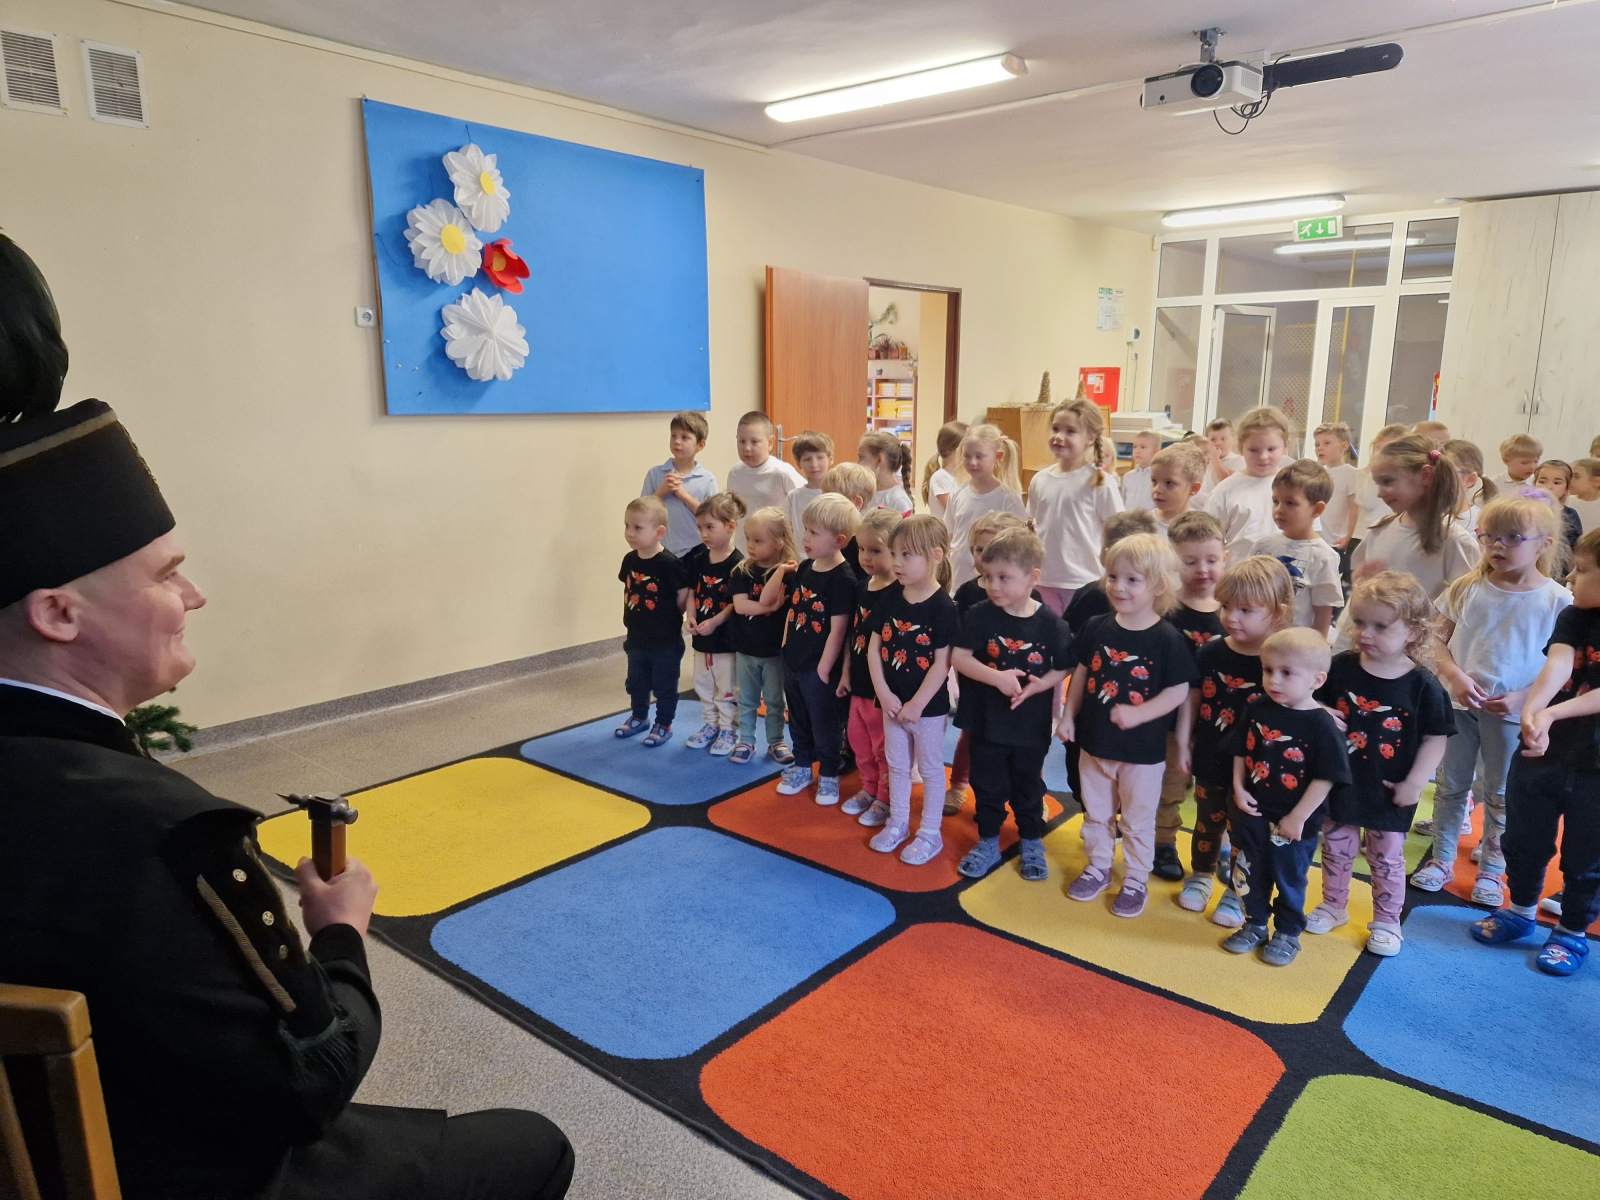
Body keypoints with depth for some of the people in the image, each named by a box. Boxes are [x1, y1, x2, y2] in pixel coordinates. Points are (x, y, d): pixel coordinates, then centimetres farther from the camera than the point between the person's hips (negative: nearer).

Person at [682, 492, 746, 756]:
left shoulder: (737, 563, -16)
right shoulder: (698, 560, 3)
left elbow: (737, 603, -18)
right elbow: (692, 592, 8)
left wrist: (714, 621, -22)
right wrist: (692, 617, -7)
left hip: (726, 638, -7)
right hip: (701, 637, 7)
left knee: (727, 689, 6)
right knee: (704, 686, 18)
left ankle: (729, 729, 19)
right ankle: (711, 724, 33)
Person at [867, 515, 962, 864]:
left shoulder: (943, 607, -18)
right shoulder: (889, 600, -2)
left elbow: (942, 663, -17)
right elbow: (874, 648, 0)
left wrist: (916, 704, -17)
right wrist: (884, 694, -9)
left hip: (928, 705, -5)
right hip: (892, 702, 6)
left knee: (931, 769, 10)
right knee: (896, 765, 18)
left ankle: (930, 833, 23)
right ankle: (897, 823, 35)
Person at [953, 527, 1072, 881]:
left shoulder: (1050, 623, -10)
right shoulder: (979, 616, -11)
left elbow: (1063, 668, -2)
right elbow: (960, 658, -12)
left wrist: (1039, 684, -20)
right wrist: (997, 678, -24)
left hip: (1031, 725, 0)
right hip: (987, 721, 0)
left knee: (1029, 787, 16)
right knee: (988, 786, 13)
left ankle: (1032, 845, 35)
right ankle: (988, 844, 31)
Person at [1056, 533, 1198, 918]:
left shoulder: (1168, 639, -17)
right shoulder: (1097, 629, -4)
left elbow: (1178, 691, -14)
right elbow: (1081, 674, 7)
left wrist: (1136, 714, -24)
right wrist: (1068, 717, 6)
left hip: (1143, 751, -4)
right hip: (1094, 742, 4)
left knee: (1138, 821, 13)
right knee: (1095, 812, 20)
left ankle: (1135, 881, 30)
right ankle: (1098, 868, 39)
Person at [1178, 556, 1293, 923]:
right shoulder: (1210, 653, -8)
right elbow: (1193, 701, 2)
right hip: (1210, 760, 3)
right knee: (1208, 821, 21)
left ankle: (1237, 892, 33)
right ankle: (1200, 874, 43)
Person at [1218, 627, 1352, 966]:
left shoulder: (1320, 724, -19)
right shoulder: (1257, 711, -5)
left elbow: (1325, 778, -16)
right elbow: (1240, 752, 7)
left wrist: (1298, 818, -16)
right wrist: (1239, 788, -5)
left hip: (1294, 822, -4)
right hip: (1252, 814, 4)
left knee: (1290, 880, 15)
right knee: (1250, 875, 18)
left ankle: (1287, 933, 34)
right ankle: (1255, 925, 37)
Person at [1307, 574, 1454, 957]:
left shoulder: (1422, 685, -15)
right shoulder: (1340, 668, -10)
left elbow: (1435, 738, -9)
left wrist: (1415, 782, -12)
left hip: (1390, 792, -2)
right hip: (1340, 783, 2)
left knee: (1387, 858, 15)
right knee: (1337, 850, 18)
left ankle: (1387, 921, 33)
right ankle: (1333, 906, 38)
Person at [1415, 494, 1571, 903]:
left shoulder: (1556, 601, -9)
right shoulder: (1467, 588, -4)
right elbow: (1438, 641, 0)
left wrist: (1525, 697, -18)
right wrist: (1455, 676, -16)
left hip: (1511, 714, -2)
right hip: (1458, 704, 2)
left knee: (1499, 794, 12)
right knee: (1450, 785, 13)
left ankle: (1490, 870, 29)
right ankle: (1441, 860, 28)